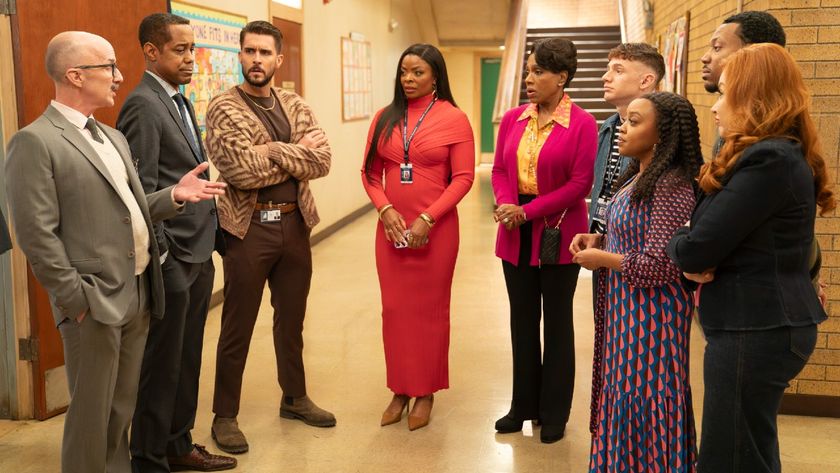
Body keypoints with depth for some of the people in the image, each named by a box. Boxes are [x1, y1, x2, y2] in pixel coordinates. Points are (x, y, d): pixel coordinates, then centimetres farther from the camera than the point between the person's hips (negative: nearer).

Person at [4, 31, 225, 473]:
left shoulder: (112, 137, 15)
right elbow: (37, 235, -16)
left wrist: (174, 195, -1)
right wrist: (78, 300, -16)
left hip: (138, 294, 8)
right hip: (94, 302, -8)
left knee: (122, 408, 19)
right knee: (91, 413, 6)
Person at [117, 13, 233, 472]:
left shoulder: (180, 103, 14)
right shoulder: (143, 104, -14)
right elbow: (139, 190, -18)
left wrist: (209, 240, 12)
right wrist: (161, 255, -18)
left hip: (198, 256, 9)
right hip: (172, 261, -9)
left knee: (187, 360, 18)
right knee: (161, 365, 4)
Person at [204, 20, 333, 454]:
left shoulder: (296, 106, 8)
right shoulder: (222, 108, -8)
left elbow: (322, 160, -6)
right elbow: (243, 171, -20)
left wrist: (273, 151, -16)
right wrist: (296, 155, -11)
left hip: (295, 224, 5)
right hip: (250, 228, -5)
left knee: (292, 319, 18)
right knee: (237, 327, 5)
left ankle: (295, 397, 35)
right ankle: (225, 416, 19)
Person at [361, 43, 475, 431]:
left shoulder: (454, 119, -4)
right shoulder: (385, 118, 7)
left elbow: (463, 177, -8)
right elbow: (370, 173, 8)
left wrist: (428, 219, -15)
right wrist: (385, 209, -9)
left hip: (436, 228, -3)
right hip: (391, 227, 4)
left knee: (430, 309, 6)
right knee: (394, 309, 9)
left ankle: (426, 392, 21)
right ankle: (400, 390, 23)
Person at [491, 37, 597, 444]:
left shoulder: (582, 124, -11)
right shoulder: (512, 120, 4)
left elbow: (580, 184, -15)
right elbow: (500, 170, 7)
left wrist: (528, 211, -18)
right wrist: (505, 204, -13)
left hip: (558, 235, -5)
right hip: (516, 235, 5)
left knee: (557, 323, 8)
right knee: (522, 320, 13)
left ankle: (554, 413, 22)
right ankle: (524, 405, 28)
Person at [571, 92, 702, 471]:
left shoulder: (671, 186, -21)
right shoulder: (637, 177, 9)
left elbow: (657, 266, -26)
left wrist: (599, 258, -14)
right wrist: (597, 240, 3)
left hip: (650, 313, -9)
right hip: (623, 307, 10)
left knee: (642, 403, 3)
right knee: (624, 397, 19)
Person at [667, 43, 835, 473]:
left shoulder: (768, 161, -20)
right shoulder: (780, 155, 14)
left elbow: (695, 250, -23)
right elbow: (734, 239, 13)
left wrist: (677, 245, 0)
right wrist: (698, 259, -9)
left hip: (755, 330, -10)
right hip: (762, 322, 10)